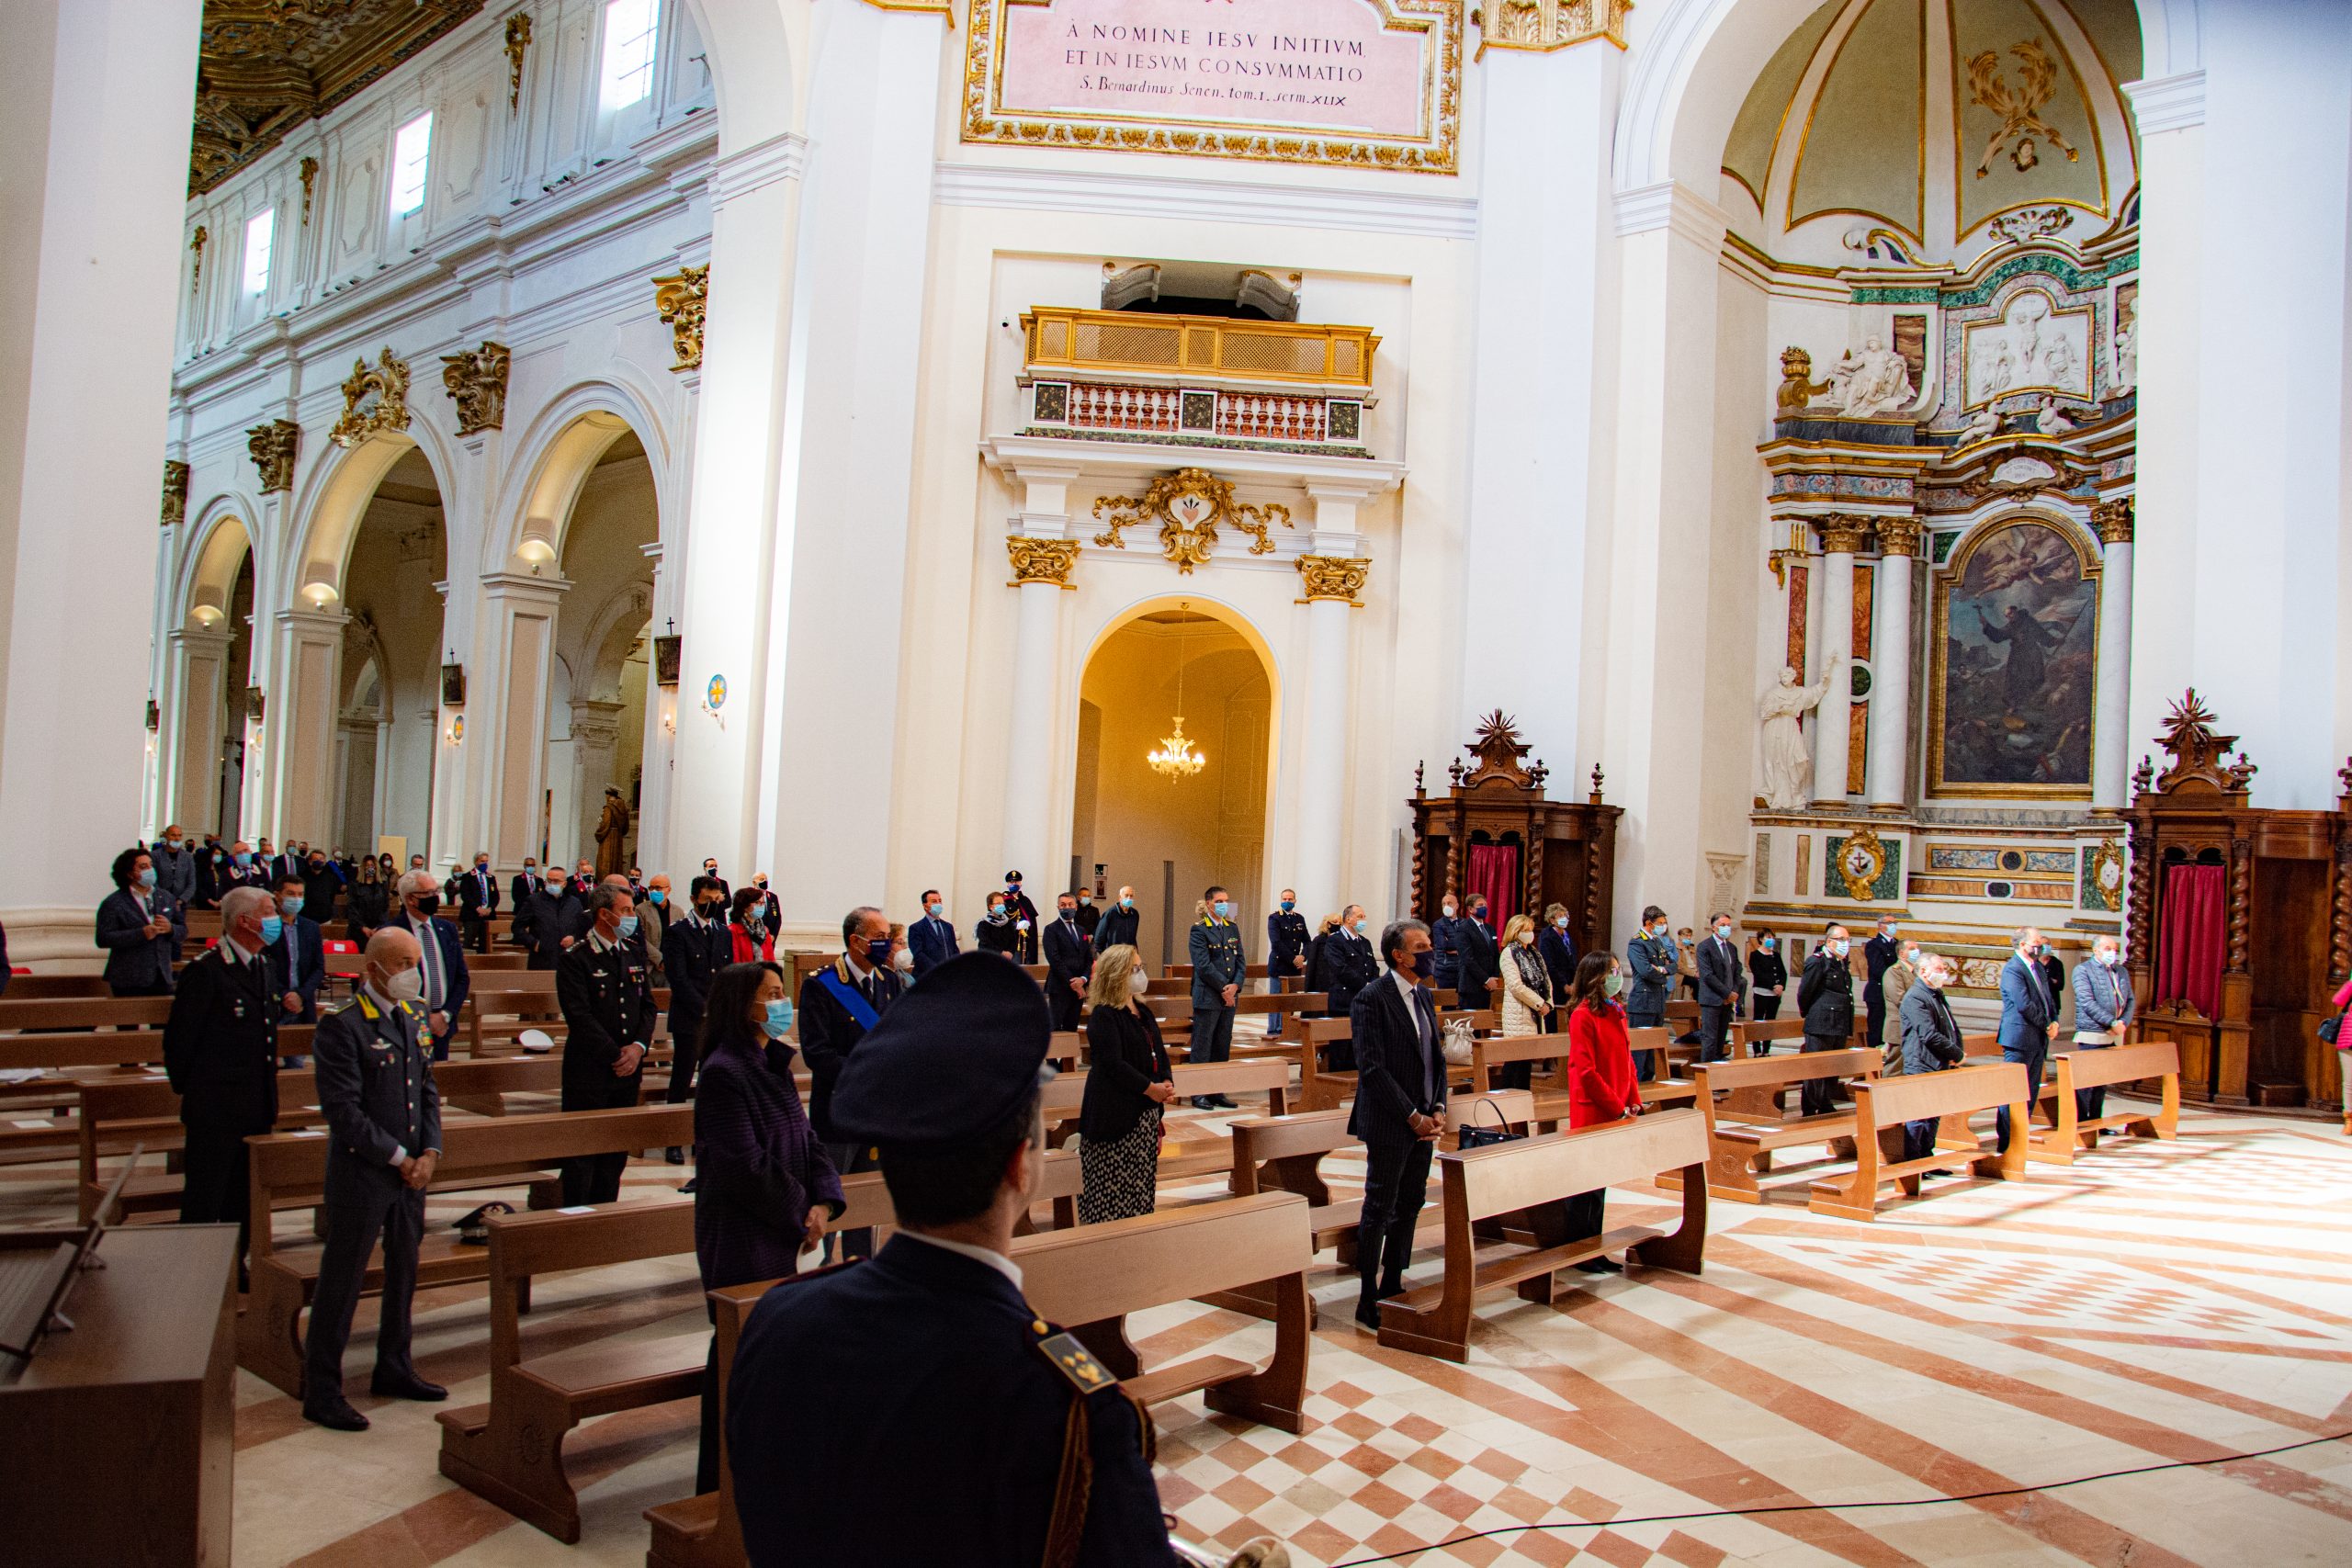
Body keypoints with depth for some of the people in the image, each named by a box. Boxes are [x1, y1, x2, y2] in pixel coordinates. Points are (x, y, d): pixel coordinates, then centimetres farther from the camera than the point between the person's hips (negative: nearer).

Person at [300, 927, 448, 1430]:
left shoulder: (414, 1015, 9)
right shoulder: (342, 1025, -15)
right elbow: (343, 1109, -18)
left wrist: (430, 1151, -1)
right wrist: (398, 1157, -14)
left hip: (410, 1168, 8)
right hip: (361, 1172, -7)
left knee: (404, 1270, 17)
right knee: (342, 1280, 2)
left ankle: (393, 1369, 33)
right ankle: (321, 1391, 13)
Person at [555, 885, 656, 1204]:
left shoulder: (634, 954, 11)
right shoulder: (574, 959, -9)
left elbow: (648, 1006, 11)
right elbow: (580, 1016, -16)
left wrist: (638, 1046, -6)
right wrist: (616, 1056, -15)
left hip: (628, 1068, 6)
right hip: (589, 1069, -6)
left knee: (617, 1152, 11)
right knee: (582, 1151, 0)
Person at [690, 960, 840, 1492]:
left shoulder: (773, 1063, 9)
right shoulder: (723, 1073, -18)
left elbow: (806, 1138, 10)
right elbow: (745, 1165, -20)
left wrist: (822, 1202, -4)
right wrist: (800, 1214, -10)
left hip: (781, 1229, 8)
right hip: (741, 1234, -8)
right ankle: (725, 1477, 14)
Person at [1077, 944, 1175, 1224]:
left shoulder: (1143, 1012, 14)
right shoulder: (1103, 1017, -13)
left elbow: (1159, 1053, 15)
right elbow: (1113, 1064, -20)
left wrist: (1167, 1082, -4)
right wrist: (1150, 1088, -19)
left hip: (1146, 1112, 8)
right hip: (1114, 1114, -8)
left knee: (1142, 1186, 11)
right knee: (1112, 1191, -4)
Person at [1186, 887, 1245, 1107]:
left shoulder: (1232, 928, 13)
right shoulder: (1199, 929, -7)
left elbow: (1241, 961, 9)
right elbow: (1203, 964, -14)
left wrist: (1235, 985, -7)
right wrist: (1224, 987, -15)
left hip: (1230, 996, 7)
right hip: (1207, 996, -7)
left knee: (1223, 1048, 10)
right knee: (1202, 1047, -1)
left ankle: (1217, 1092, 18)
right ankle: (1199, 1094, 5)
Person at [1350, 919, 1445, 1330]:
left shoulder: (1424, 995, 11)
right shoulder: (1372, 999, -13)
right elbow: (1372, 1068, -18)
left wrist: (1438, 1108, 1)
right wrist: (1413, 1116, -16)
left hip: (1423, 1123, 8)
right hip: (1389, 1126, -8)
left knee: (1409, 1208, 13)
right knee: (1379, 1212, 0)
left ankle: (1393, 1287, 25)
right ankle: (1368, 1303, 9)